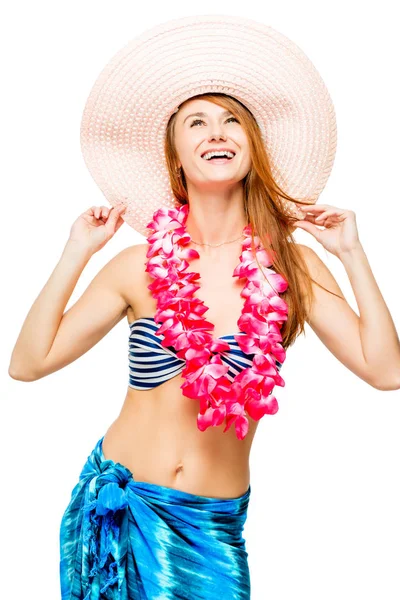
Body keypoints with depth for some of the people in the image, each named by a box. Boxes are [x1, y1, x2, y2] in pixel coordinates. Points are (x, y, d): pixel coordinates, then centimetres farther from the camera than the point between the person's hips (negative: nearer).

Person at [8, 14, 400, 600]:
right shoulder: (142, 265, -4)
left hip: (213, 525, 0)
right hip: (117, 502, 0)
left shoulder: (291, 264, -3)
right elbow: (29, 363, -5)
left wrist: (352, 254, -8)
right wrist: (76, 254, -8)